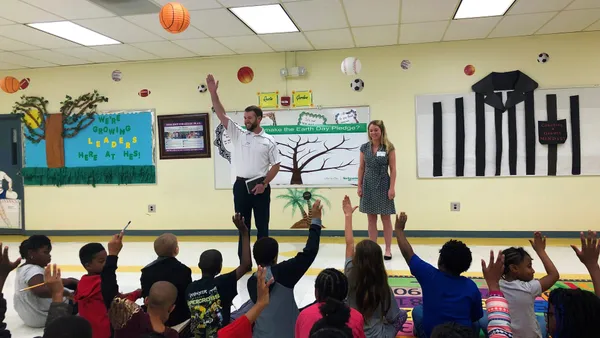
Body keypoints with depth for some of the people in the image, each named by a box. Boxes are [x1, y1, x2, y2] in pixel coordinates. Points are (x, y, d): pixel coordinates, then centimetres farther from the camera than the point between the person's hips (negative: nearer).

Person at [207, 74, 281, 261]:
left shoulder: (269, 141, 0)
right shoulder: (238, 134, 3)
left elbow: (276, 165, 1)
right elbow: (222, 115, -4)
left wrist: (264, 184, -9)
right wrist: (213, 93, -14)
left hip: (260, 186, -1)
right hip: (241, 185, 2)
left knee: (262, 225, 7)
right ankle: (243, 261, 19)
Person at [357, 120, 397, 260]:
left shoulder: (389, 147, -4)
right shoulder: (364, 147, 5)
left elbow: (392, 169, -5)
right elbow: (361, 168, 8)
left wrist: (392, 187, -11)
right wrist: (359, 186, 3)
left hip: (383, 184, -3)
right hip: (368, 185, 3)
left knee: (386, 218, 3)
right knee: (371, 219, 8)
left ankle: (388, 249, 11)